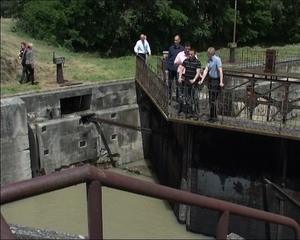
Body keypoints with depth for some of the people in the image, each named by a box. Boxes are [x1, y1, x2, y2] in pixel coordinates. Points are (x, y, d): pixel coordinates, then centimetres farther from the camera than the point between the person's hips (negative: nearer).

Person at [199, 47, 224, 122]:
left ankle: (214, 117, 2)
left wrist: (221, 82, -27)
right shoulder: (209, 60, 9)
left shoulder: (217, 59, -16)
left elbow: (220, 71, -21)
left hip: (216, 81, -8)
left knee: (213, 100, -6)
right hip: (210, 80, 8)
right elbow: (206, 70, 10)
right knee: (211, 99, 12)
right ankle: (212, 116, 21)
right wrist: (202, 80, 6)